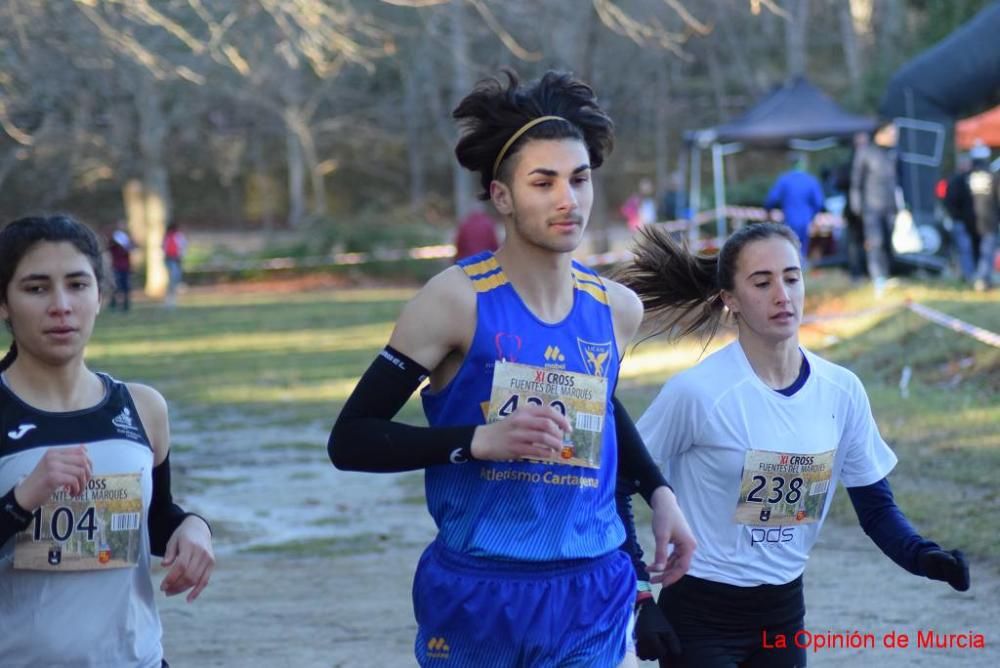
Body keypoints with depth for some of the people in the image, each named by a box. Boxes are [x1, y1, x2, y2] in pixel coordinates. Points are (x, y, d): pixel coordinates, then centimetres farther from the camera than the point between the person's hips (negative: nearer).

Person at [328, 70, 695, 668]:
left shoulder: (618, 309, 4)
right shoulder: (457, 300, -11)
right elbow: (351, 440, -12)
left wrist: (659, 491, 15)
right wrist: (481, 440, -22)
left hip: (596, 596, 3)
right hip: (476, 595, -3)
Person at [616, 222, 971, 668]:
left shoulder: (842, 391, -3)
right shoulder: (697, 392, -17)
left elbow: (876, 506, 4)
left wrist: (924, 556, -15)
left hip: (783, 612, 5)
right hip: (701, 616, -5)